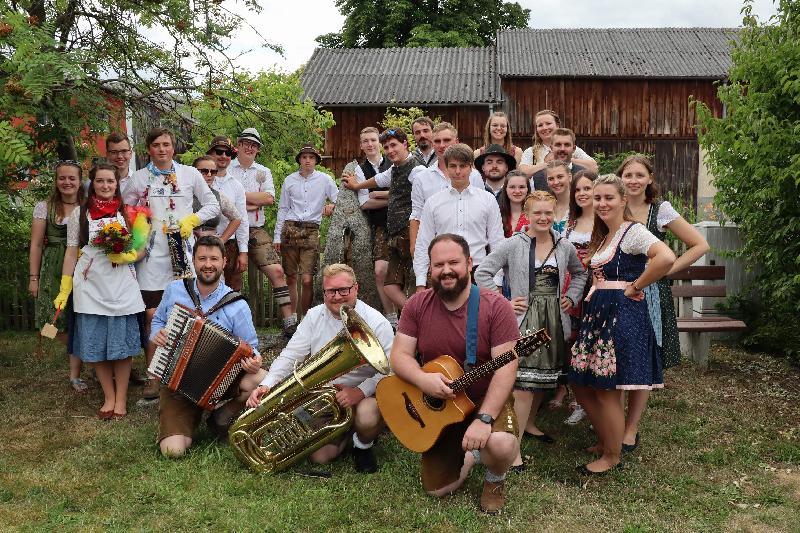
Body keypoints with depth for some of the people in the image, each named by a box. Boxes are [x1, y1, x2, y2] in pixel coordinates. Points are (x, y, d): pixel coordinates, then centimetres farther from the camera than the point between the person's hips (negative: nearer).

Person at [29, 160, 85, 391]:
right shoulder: (44, 207, 3)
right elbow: (36, 244, 3)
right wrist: (33, 277, 0)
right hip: (54, 272, 0)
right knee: (57, 321, -3)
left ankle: (75, 374, 7)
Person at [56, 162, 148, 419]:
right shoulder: (79, 213, 8)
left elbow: (142, 249, 8)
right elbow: (72, 253, 7)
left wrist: (127, 256, -14)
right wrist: (64, 290, 2)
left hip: (121, 286, 0)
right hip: (90, 286, 1)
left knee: (122, 342, 0)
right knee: (95, 343, 3)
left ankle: (121, 399, 12)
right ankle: (109, 397, 17)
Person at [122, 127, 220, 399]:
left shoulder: (190, 174, 7)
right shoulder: (138, 178, 9)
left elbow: (212, 205, 10)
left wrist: (192, 219, -6)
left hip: (183, 251, 0)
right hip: (152, 254, 0)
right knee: (152, 315, -1)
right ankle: (153, 377, 8)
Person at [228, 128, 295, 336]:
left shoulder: (263, 172, 14)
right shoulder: (225, 169, 5)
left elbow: (269, 198, -3)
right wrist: (254, 202, -11)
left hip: (256, 231, 2)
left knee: (277, 271, -10)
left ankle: (289, 321, -7)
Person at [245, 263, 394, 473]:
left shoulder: (376, 322, -11)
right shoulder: (314, 316, 2)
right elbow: (290, 356, -2)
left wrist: (361, 391, -32)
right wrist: (266, 385, -19)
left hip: (363, 395, -4)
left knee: (367, 417, -36)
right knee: (320, 455, -10)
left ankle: (363, 445, 2)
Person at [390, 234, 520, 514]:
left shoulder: (495, 306, -17)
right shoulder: (417, 305, -5)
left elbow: (506, 367, -21)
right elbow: (399, 356, -7)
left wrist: (484, 419, -31)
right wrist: (423, 379, -28)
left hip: (487, 399, -3)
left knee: (500, 444, -34)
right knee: (437, 490, 4)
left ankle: (495, 480, 5)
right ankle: (468, 453, 37)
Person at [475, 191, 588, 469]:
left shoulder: (564, 246, 7)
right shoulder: (513, 245, -6)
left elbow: (580, 273, 25)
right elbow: (482, 272, -7)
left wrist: (572, 298, 11)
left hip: (554, 319, 5)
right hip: (525, 319, -5)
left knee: (545, 377, 15)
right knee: (525, 382, -11)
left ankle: (530, 424, 39)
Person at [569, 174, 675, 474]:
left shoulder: (633, 231, -10)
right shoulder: (602, 236, 17)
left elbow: (666, 258, -29)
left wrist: (635, 286, -20)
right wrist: (593, 295, 8)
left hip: (623, 314, -9)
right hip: (597, 314, 9)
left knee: (607, 391, -2)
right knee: (581, 384, 12)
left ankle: (612, 456, 16)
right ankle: (604, 441, 30)